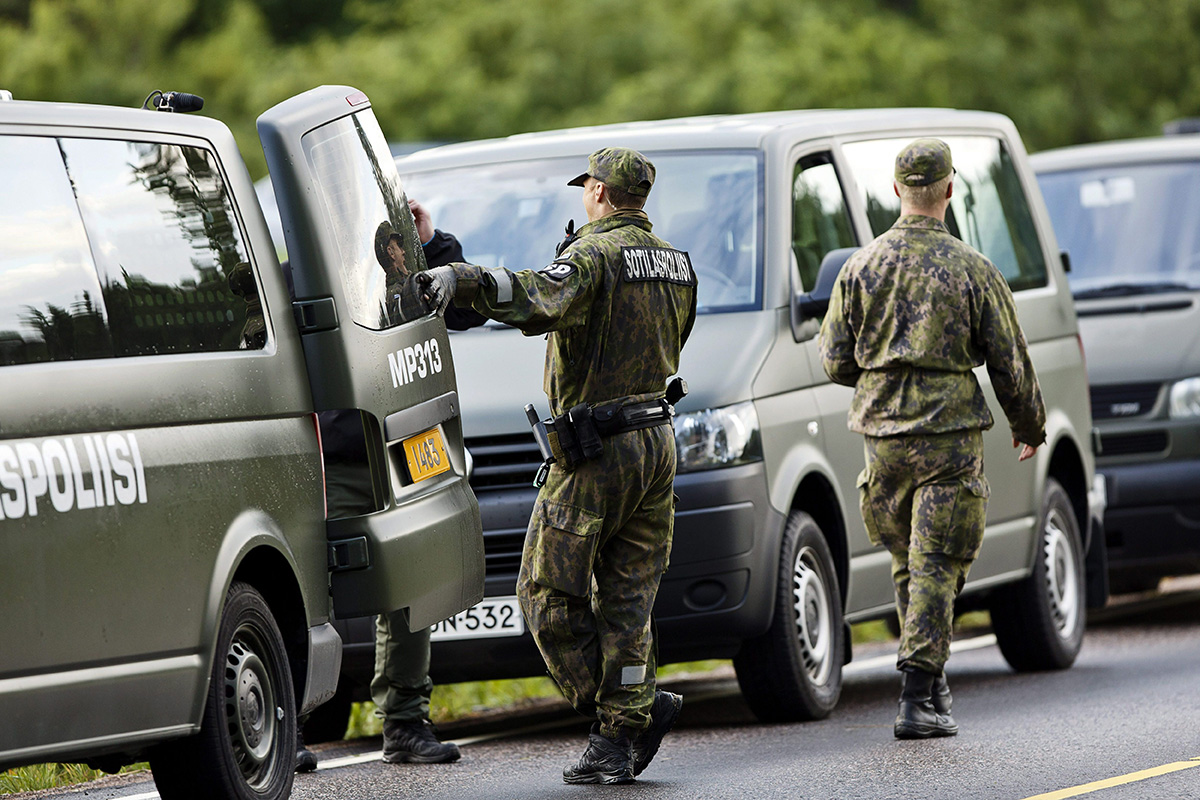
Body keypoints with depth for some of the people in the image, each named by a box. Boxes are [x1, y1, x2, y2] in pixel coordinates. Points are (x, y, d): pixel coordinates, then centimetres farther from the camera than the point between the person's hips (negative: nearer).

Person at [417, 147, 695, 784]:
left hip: (598, 452, -8)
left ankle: (640, 710, 0)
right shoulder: (674, 264, 13)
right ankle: (623, 732, 5)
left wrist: (463, 279, -47)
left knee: (551, 594, 1)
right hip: (657, 444, 8)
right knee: (626, 596, 9)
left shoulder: (592, 254, -13)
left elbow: (541, 303, -35)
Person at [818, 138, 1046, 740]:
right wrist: (1029, 427, 17)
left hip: (882, 436, 3)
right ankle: (918, 699, -7)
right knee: (935, 567, -1)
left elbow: (835, 362, 5)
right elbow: (1010, 364, 0)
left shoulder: (861, 267, 1)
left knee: (908, 563, 18)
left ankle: (930, 683, 23)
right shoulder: (973, 271, -6)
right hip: (949, 436, -3)